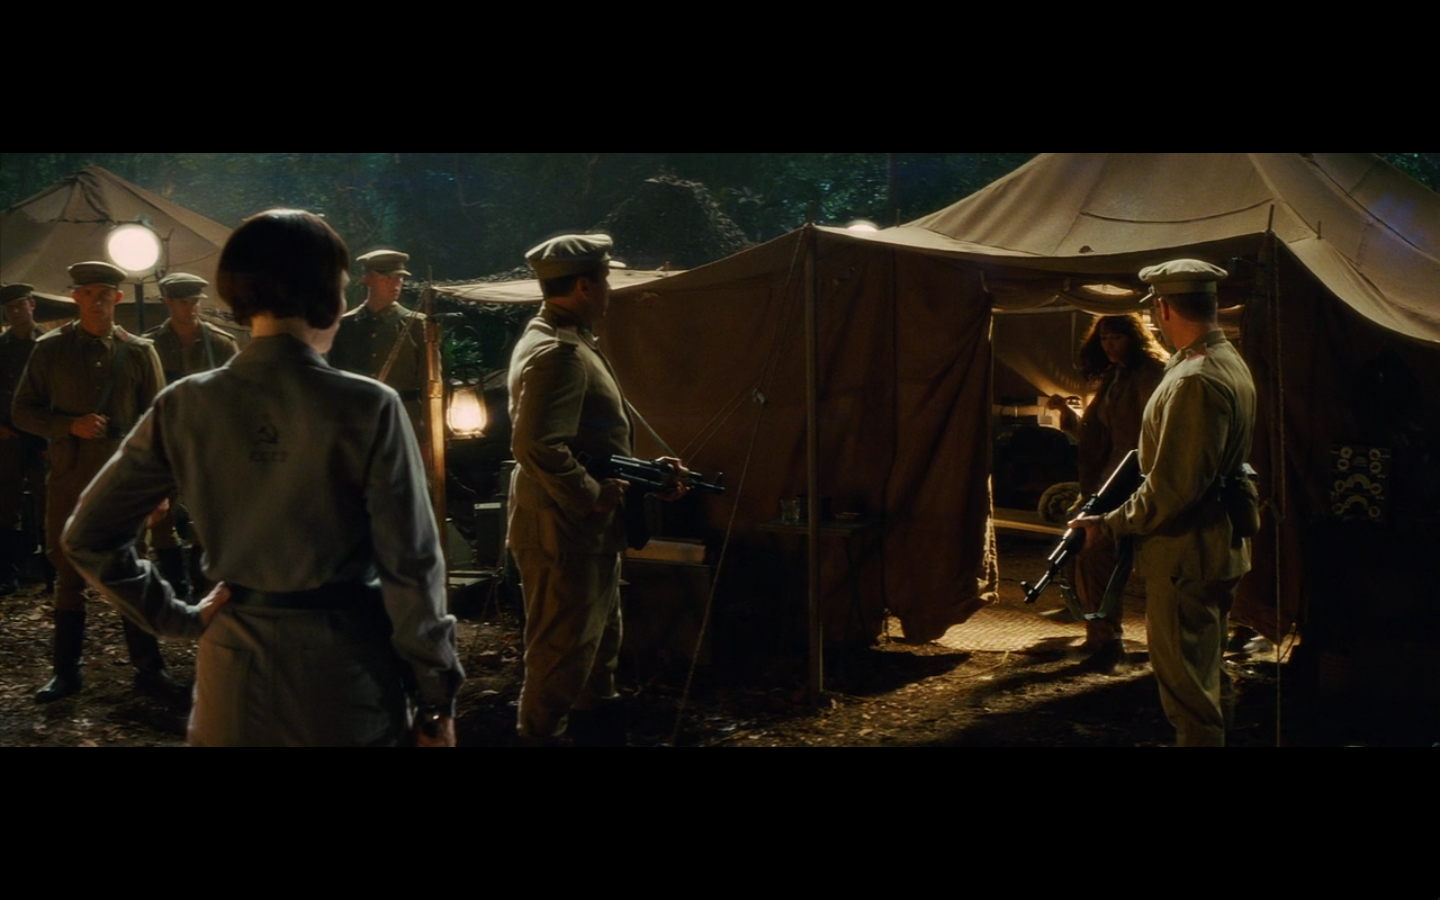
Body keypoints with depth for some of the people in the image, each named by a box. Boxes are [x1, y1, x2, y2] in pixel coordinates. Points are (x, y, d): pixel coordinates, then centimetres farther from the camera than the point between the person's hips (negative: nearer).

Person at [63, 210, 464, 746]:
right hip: (342, 675, -3)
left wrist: (177, 616, 6)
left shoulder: (185, 407, -4)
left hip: (235, 677, 3)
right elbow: (409, 565, -11)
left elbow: (88, 536, 2)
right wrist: (436, 700, -4)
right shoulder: (368, 407, -14)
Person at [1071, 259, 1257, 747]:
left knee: (1187, 688, -1)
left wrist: (1111, 525, -15)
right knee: (1208, 676, 22)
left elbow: (1175, 486, -26)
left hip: (1186, 554, -11)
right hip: (1219, 545, 11)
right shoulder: (1230, 362, 10)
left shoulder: (1195, 380, -24)